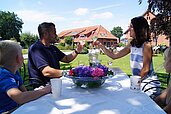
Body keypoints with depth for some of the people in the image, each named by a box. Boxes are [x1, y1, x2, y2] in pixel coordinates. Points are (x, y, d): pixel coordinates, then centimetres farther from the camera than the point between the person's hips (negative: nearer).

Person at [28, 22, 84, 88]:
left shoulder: (52, 48, 16)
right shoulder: (36, 48, -15)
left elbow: (66, 59, 20)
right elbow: (46, 72, -25)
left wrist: (77, 51, 3)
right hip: (42, 86, -9)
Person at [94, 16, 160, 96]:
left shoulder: (146, 45, -15)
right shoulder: (132, 45, 5)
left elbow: (145, 69, -16)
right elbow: (114, 56, 7)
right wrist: (101, 46, 1)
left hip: (147, 81, -6)